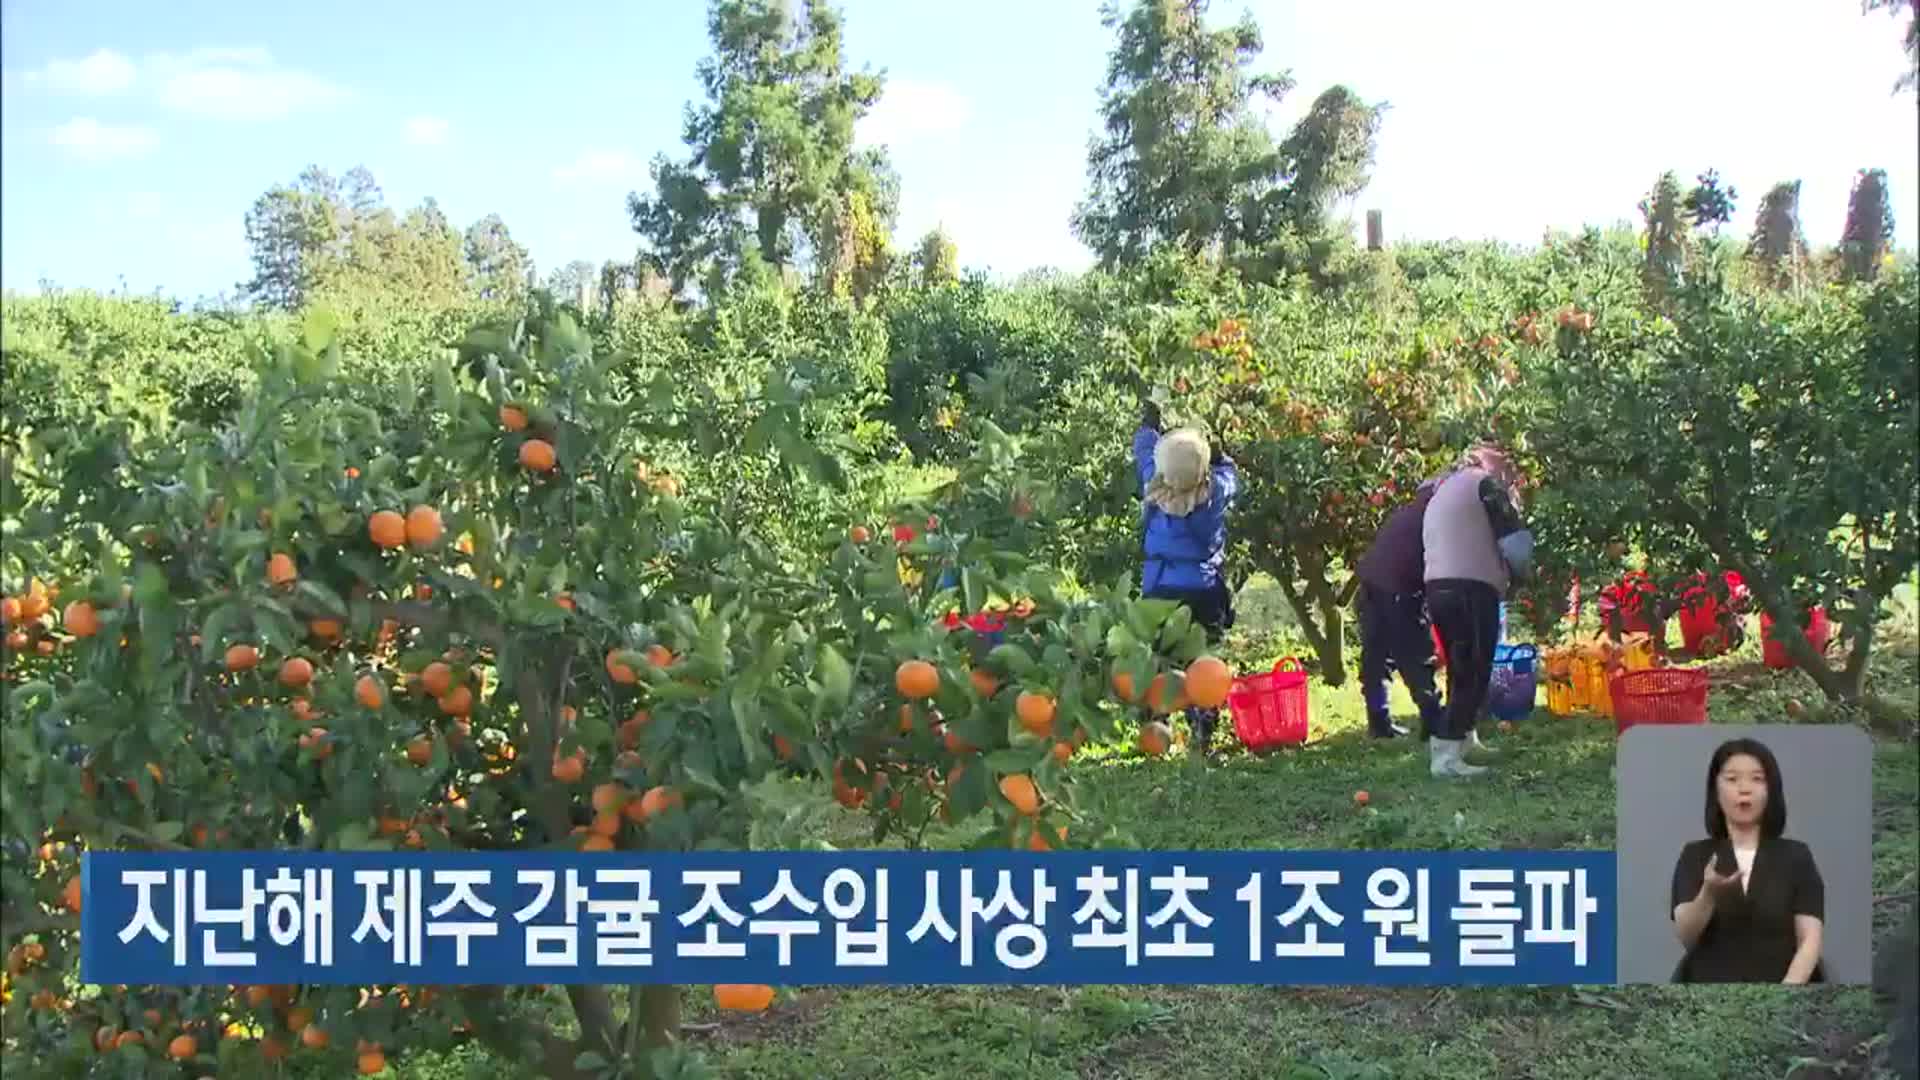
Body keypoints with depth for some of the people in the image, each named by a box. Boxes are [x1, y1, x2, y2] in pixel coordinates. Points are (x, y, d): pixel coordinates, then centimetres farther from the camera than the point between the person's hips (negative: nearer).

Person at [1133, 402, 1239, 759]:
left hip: (1160, 589, 1)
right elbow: (1230, 475, 13)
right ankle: (1202, 736, 3)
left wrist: (1148, 424, 30)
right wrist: (1220, 454, 31)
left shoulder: (1154, 492, -8)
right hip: (1205, 591, -1)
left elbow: (1144, 455, 13)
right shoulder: (1215, 493, -11)